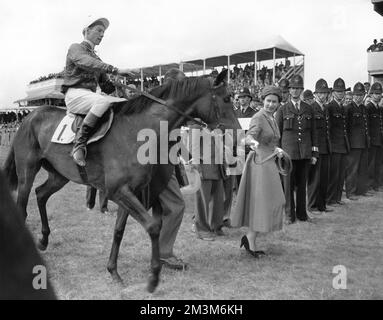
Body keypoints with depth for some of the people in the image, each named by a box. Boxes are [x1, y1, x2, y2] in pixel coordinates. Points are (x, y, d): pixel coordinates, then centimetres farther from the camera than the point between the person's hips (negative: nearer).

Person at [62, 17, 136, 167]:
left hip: (91, 95, 8)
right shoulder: (76, 48, 3)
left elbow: (105, 85, 21)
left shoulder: (96, 58, 26)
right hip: (75, 94, -7)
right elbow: (87, 62, -21)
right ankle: (79, 144, -36)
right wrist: (115, 70, -32)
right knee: (104, 101, -36)